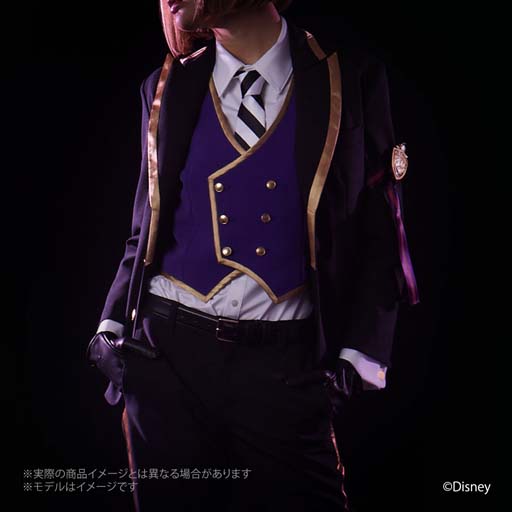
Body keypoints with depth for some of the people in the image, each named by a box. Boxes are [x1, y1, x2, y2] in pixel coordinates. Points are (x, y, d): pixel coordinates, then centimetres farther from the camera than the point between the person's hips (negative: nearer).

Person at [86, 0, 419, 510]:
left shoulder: (351, 80, 1)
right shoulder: (167, 89, 9)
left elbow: (378, 233, 1)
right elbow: (145, 228, 13)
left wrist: (358, 351, -6)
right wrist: (113, 324, 2)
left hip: (285, 360, -2)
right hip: (168, 351, 2)